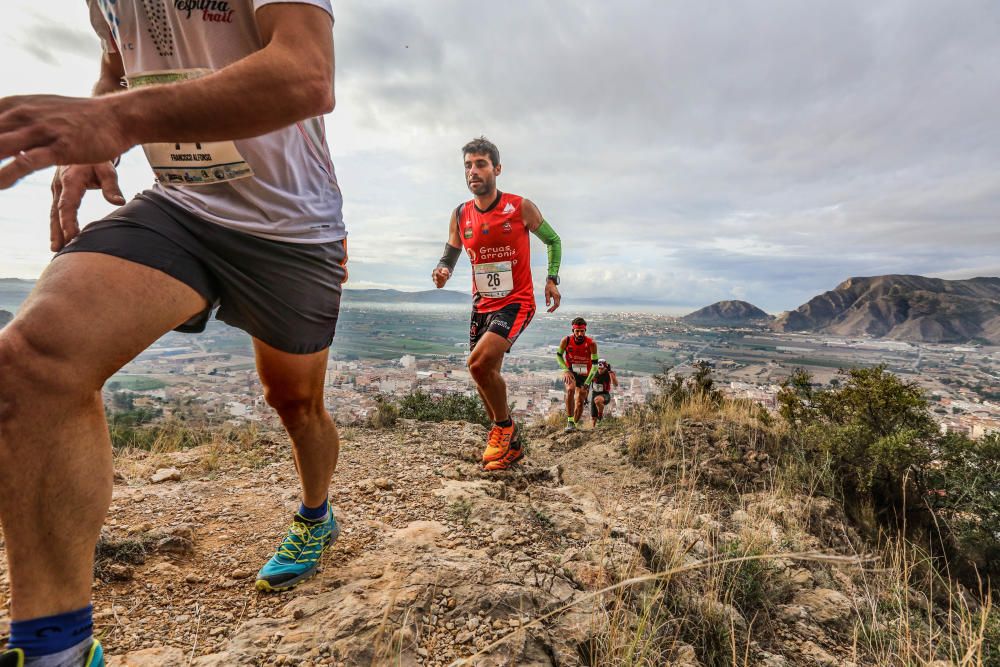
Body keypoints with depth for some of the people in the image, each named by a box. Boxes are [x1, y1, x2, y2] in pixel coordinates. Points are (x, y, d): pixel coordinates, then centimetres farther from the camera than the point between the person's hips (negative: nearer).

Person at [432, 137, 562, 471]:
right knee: (487, 374, 11)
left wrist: (552, 279, -5)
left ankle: (505, 426, 2)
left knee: (479, 362, -26)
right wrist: (442, 272, -15)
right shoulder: (460, 215, 1)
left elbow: (553, 240, 6)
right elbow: (449, 258, 9)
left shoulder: (521, 208, -8)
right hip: (482, 304, 6)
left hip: (516, 301, -5)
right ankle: (511, 444, 32)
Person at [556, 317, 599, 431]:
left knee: (580, 403, 3)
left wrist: (587, 382, -24)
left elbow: (595, 365, -19)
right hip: (570, 372, 0)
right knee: (570, 390, -31)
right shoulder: (566, 341, -19)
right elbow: (558, 355, -2)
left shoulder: (591, 343, -22)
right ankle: (570, 421, -25)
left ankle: (574, 424, 29)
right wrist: (566, 370, -15)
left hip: (584, 375, 1)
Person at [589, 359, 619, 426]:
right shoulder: (594, 373, -9)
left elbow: (615, 385, -30)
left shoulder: (609, 374, -15)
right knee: (593, 418, 6)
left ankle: (601, 415, -14)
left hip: (605, 395, -4)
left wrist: (611, 374, -42)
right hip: (594, 395, 4)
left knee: (597, 399, -40)